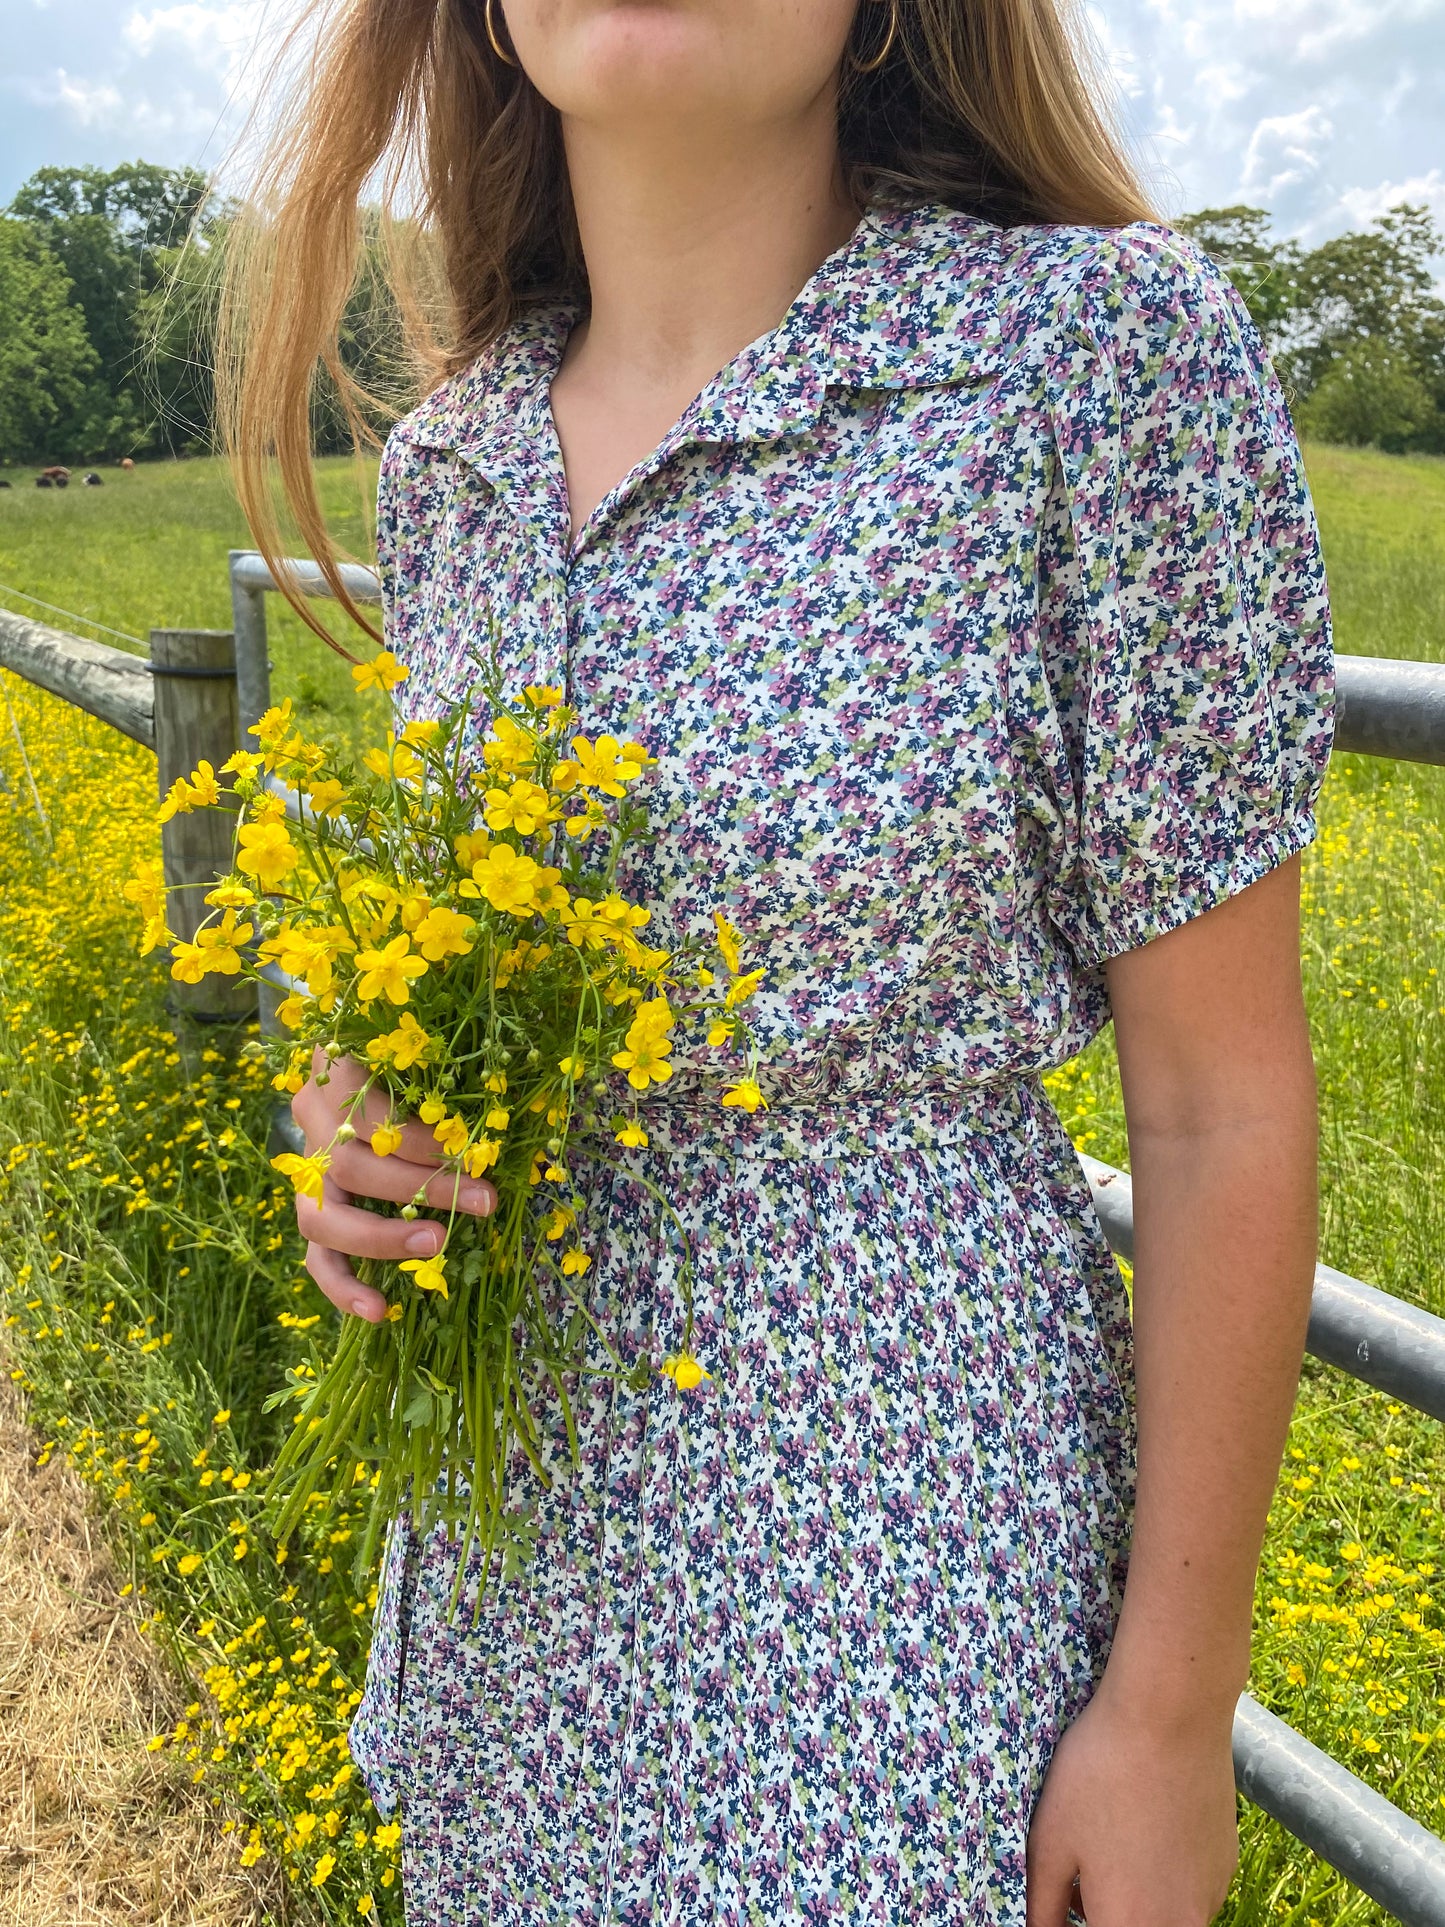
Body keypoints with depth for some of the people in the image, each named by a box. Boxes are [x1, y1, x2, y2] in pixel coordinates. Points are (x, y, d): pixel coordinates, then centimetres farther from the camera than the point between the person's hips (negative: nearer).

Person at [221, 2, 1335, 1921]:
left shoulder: (1107, 343, -16)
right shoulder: (449, 458, 2)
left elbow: (1222, 1101, -13)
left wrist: (1179, 1711, -9)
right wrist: (366, 1133, -7)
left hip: (900, 1493, -5)